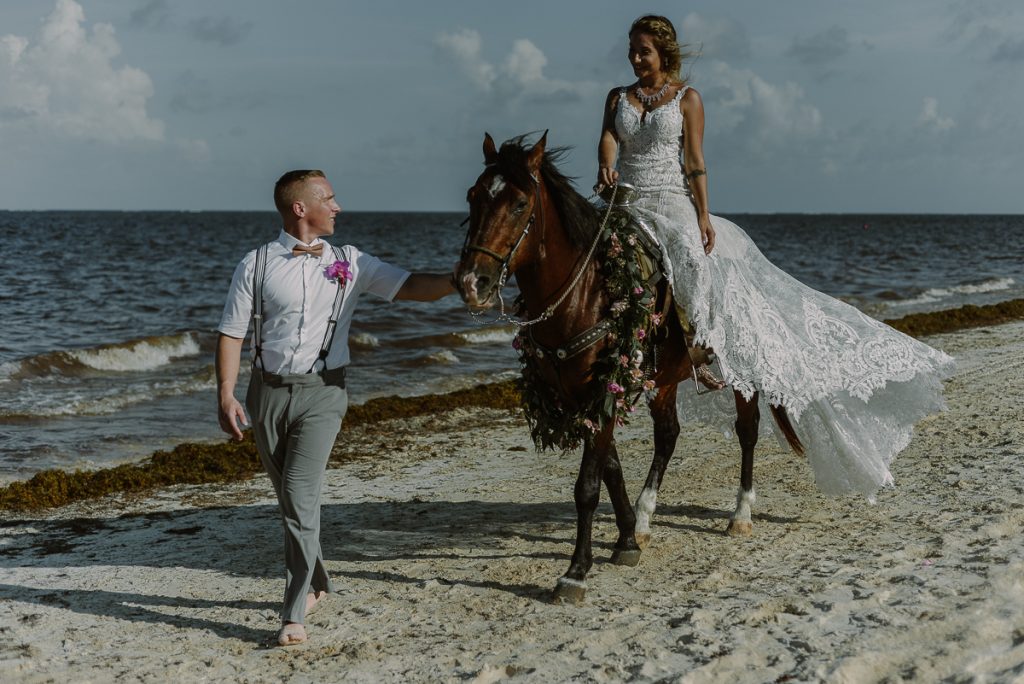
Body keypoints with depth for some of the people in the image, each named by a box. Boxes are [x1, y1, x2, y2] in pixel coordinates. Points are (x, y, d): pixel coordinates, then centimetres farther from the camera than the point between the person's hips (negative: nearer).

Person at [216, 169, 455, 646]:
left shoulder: (350, 263, 4)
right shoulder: (256, 265, 0)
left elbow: (413, 288, -1)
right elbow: (231, 332, 0)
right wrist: (225, 394, -9)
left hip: (321, 392, -1)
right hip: (269, 392, 1)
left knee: (300, 493, -13)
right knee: (289, 496, 13)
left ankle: (295, 613, -9)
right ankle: (316, 582, 35)